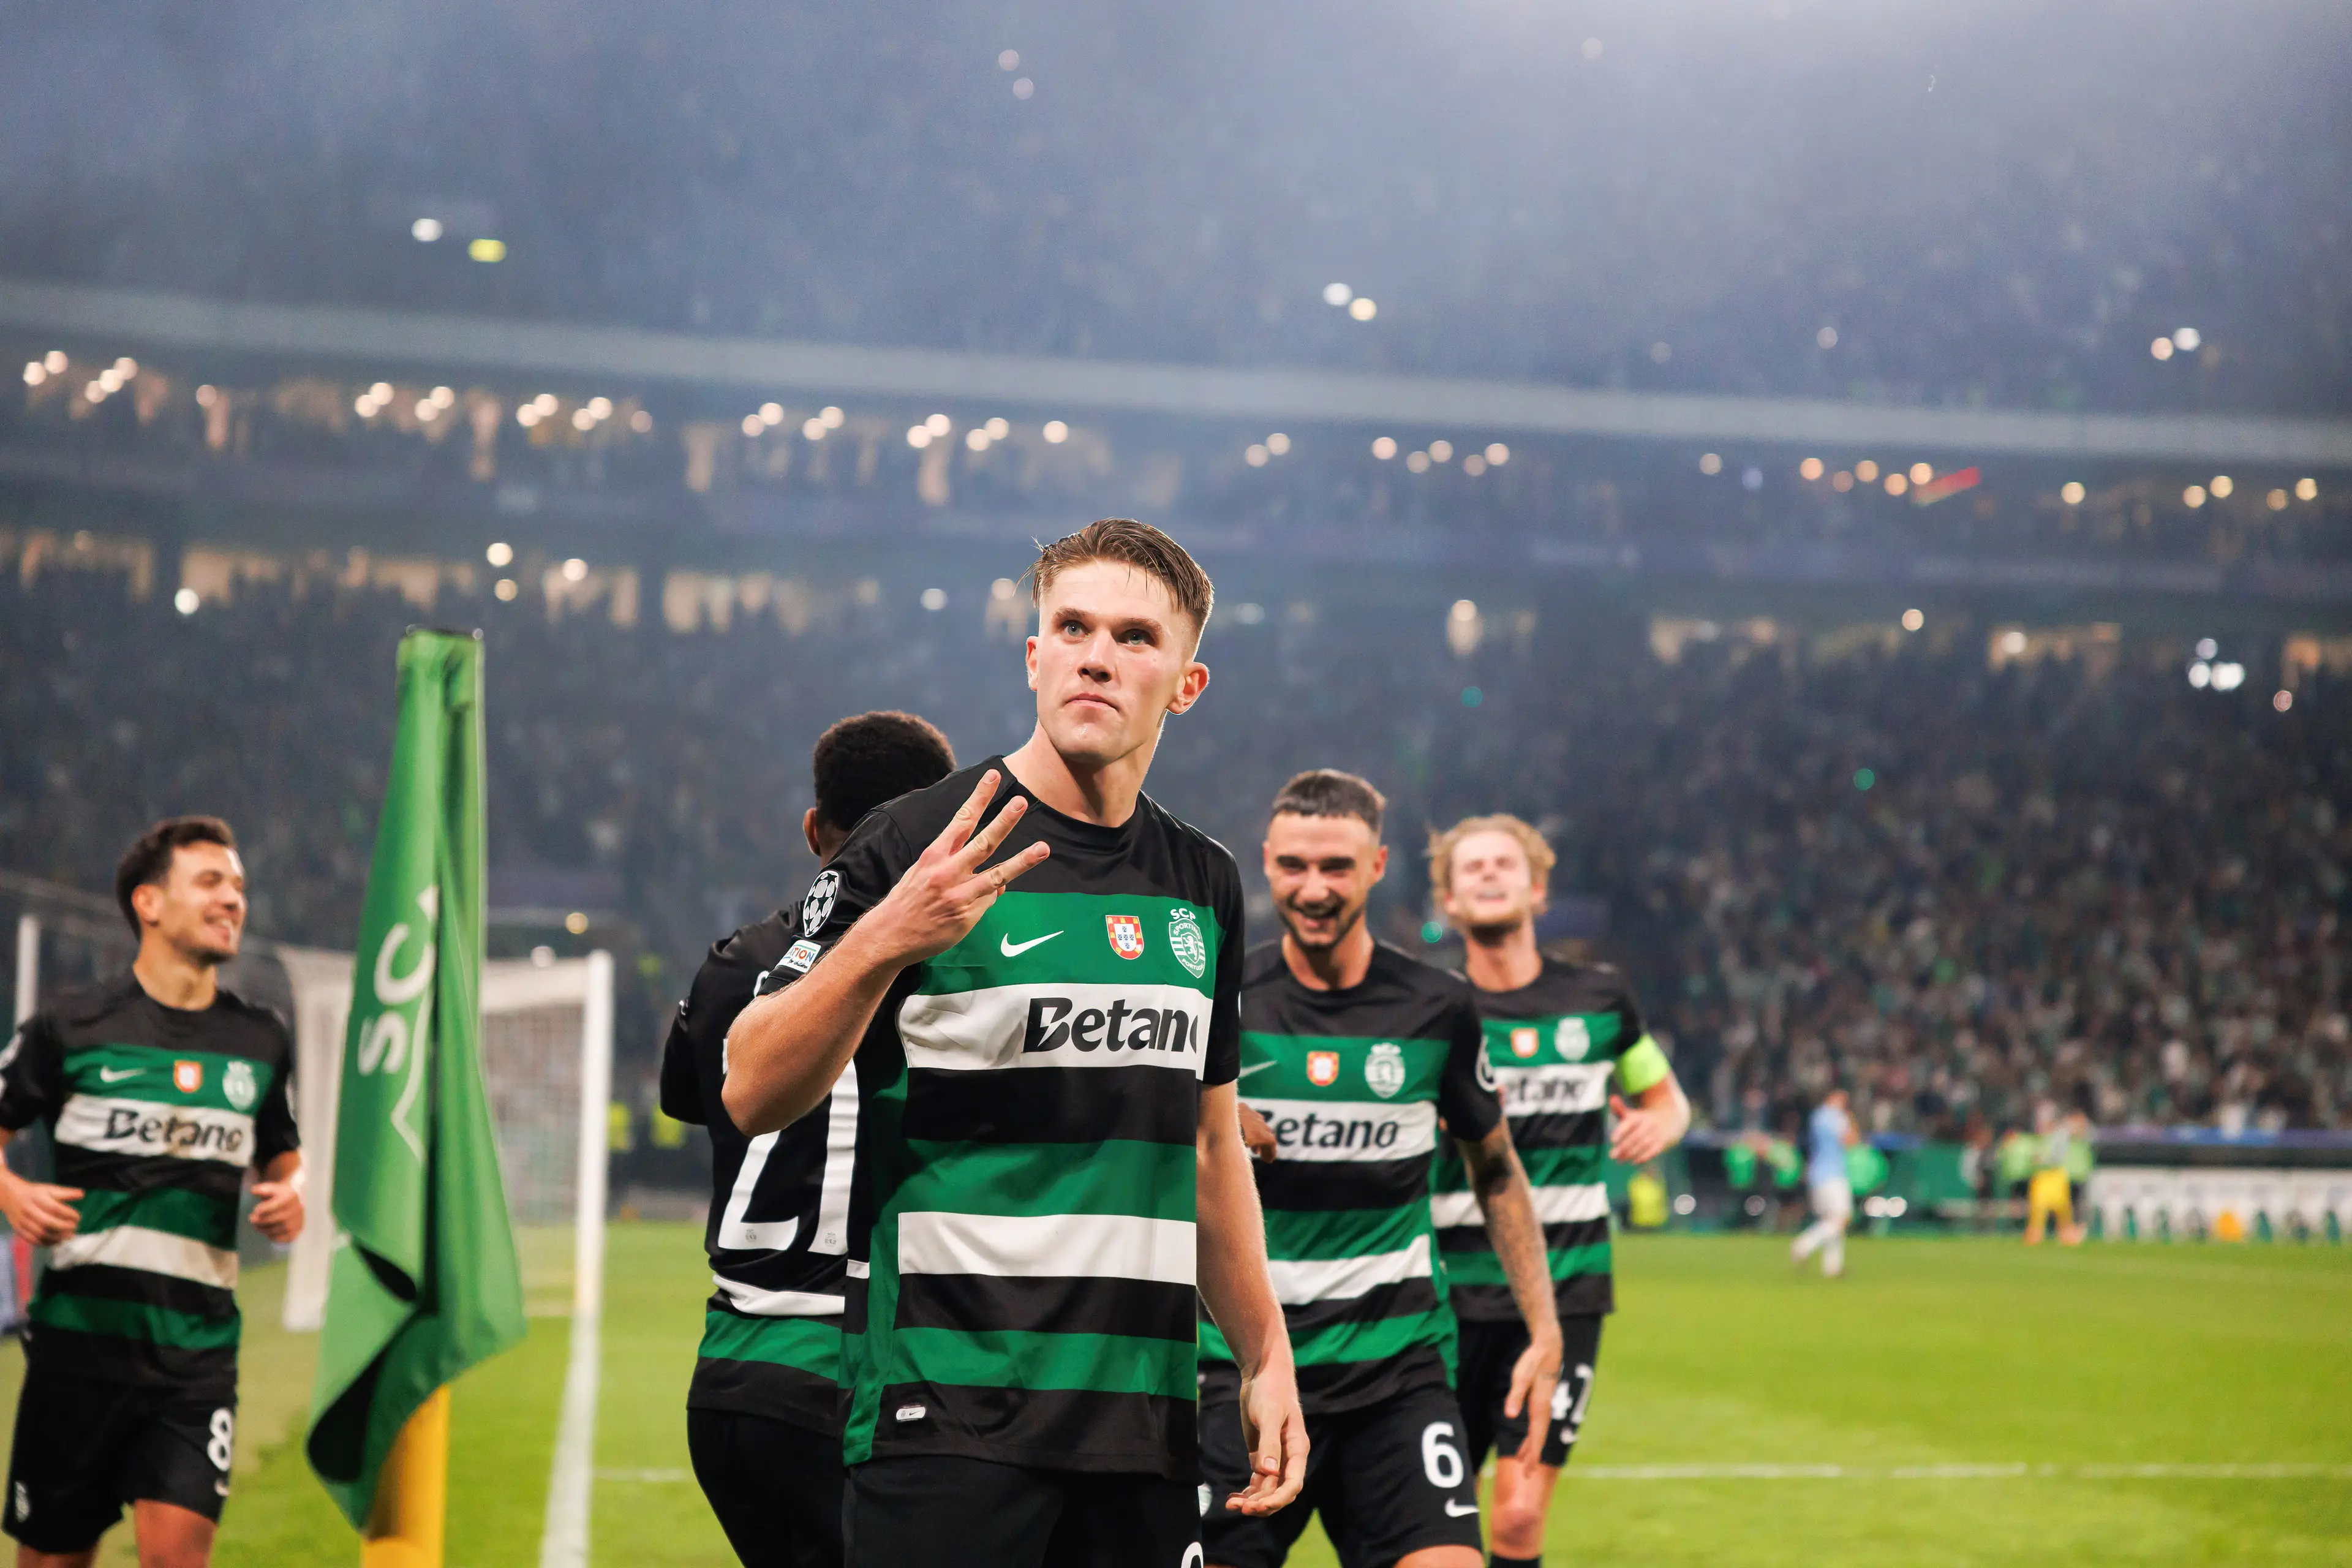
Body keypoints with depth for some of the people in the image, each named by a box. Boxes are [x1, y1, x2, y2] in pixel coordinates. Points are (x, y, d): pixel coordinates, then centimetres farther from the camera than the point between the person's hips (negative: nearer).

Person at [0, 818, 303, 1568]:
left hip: (199, 1343, 2)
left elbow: (283, 1157, 25)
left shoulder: (262, 1042, 11)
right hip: (80, 1333, -2)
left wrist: (289, 1196, 3)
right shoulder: (71, 1027, 0)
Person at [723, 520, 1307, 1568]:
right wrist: (882, 939, -25)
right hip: (948, 1415, -5)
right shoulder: (916, 845, -5)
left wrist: (1265, 1358, 17)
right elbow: (752, 1094, -10)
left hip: (1145, 1420, 6)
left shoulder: (1204, 884, 13)